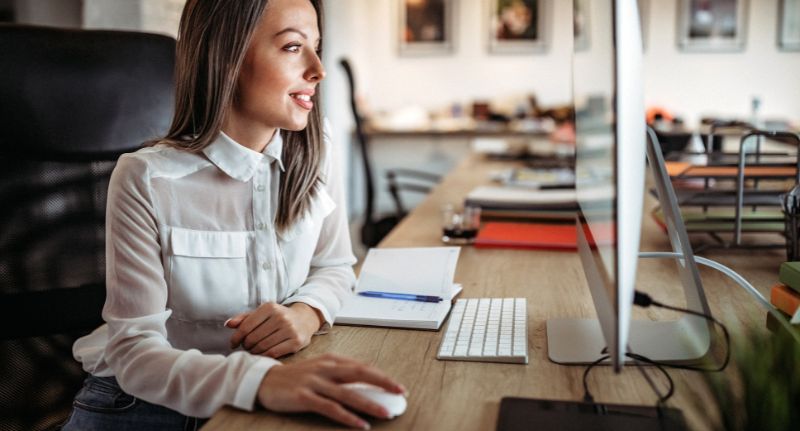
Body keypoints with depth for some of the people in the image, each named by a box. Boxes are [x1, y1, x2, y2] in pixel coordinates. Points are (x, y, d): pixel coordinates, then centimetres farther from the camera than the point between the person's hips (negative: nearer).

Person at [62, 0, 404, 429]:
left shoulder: (314, 153, -4)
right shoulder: (146, 180, -15)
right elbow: (135, 351, -18)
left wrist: (307, 312, -16)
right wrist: (262, 380, -36)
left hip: (273, 395, 3)